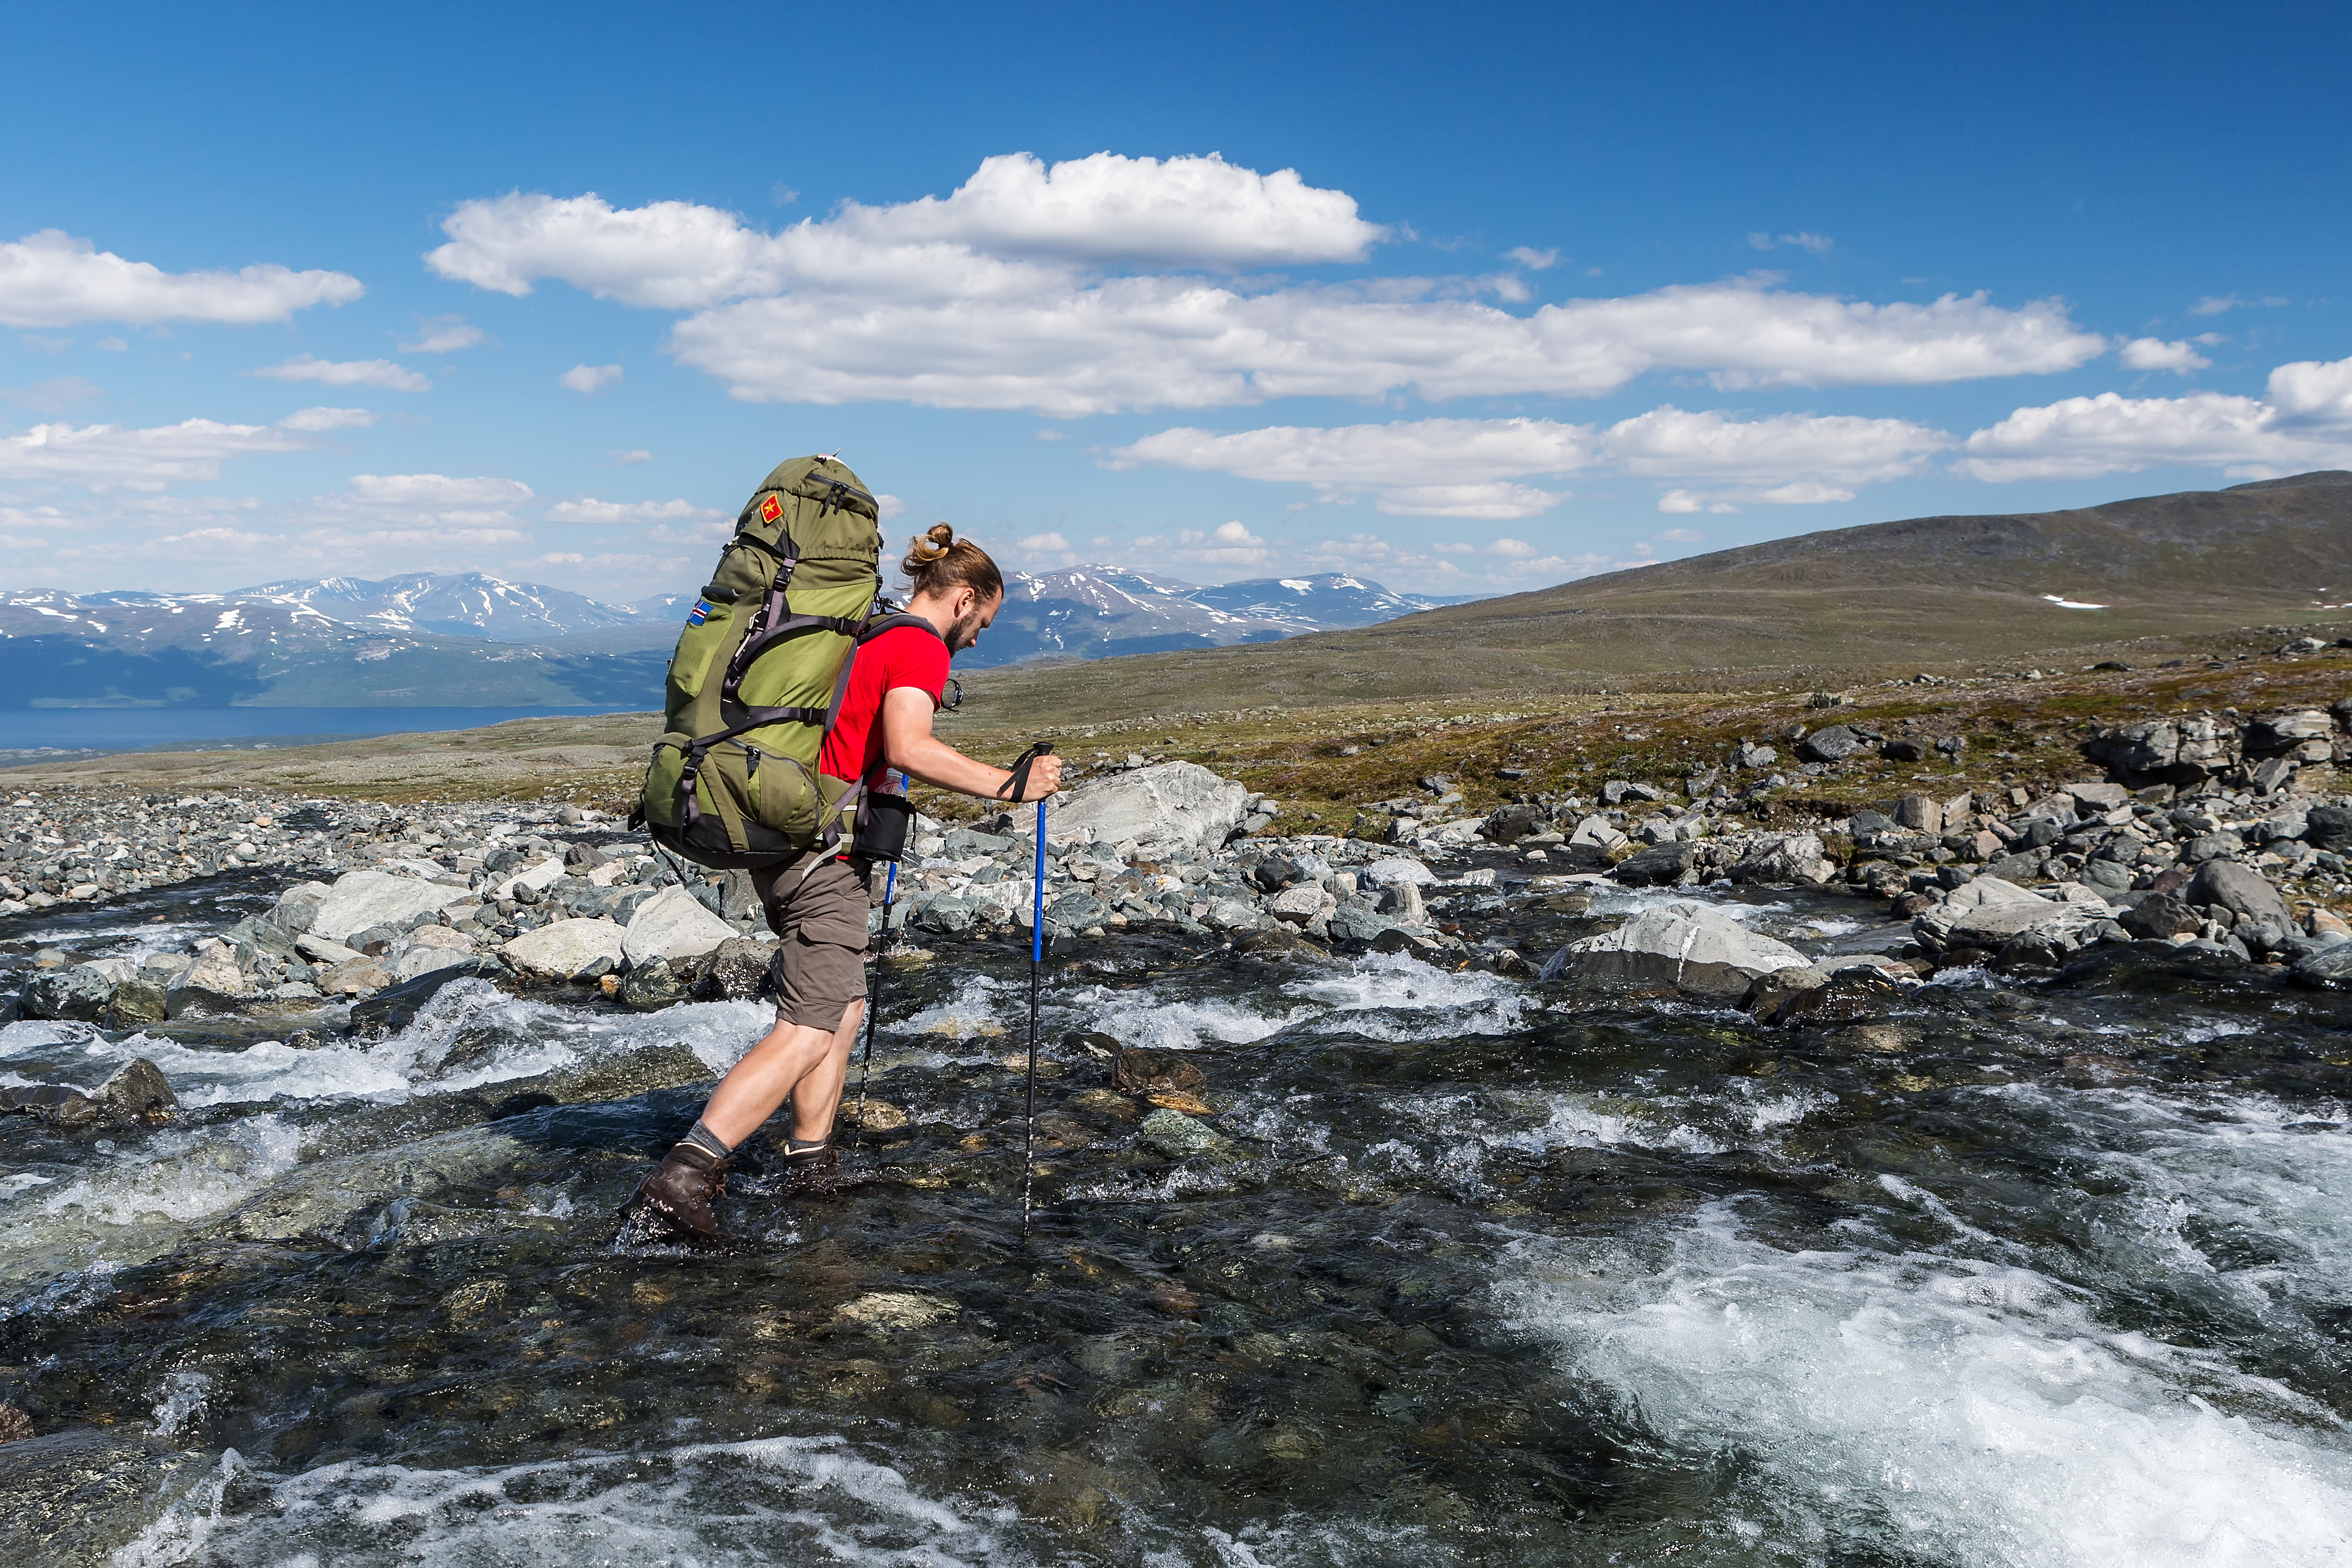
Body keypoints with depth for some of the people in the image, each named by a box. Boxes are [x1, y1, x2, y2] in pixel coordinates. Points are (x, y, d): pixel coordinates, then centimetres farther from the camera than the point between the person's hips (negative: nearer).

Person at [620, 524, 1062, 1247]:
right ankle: (678, 1182, -19)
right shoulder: (920, 647, -9)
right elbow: (907, 747, -26)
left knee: (844, 1007, 19)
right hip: (821, 854, -10)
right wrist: (1006, 785, -21)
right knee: (808, 1032, -11)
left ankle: (810, 1159, 22)